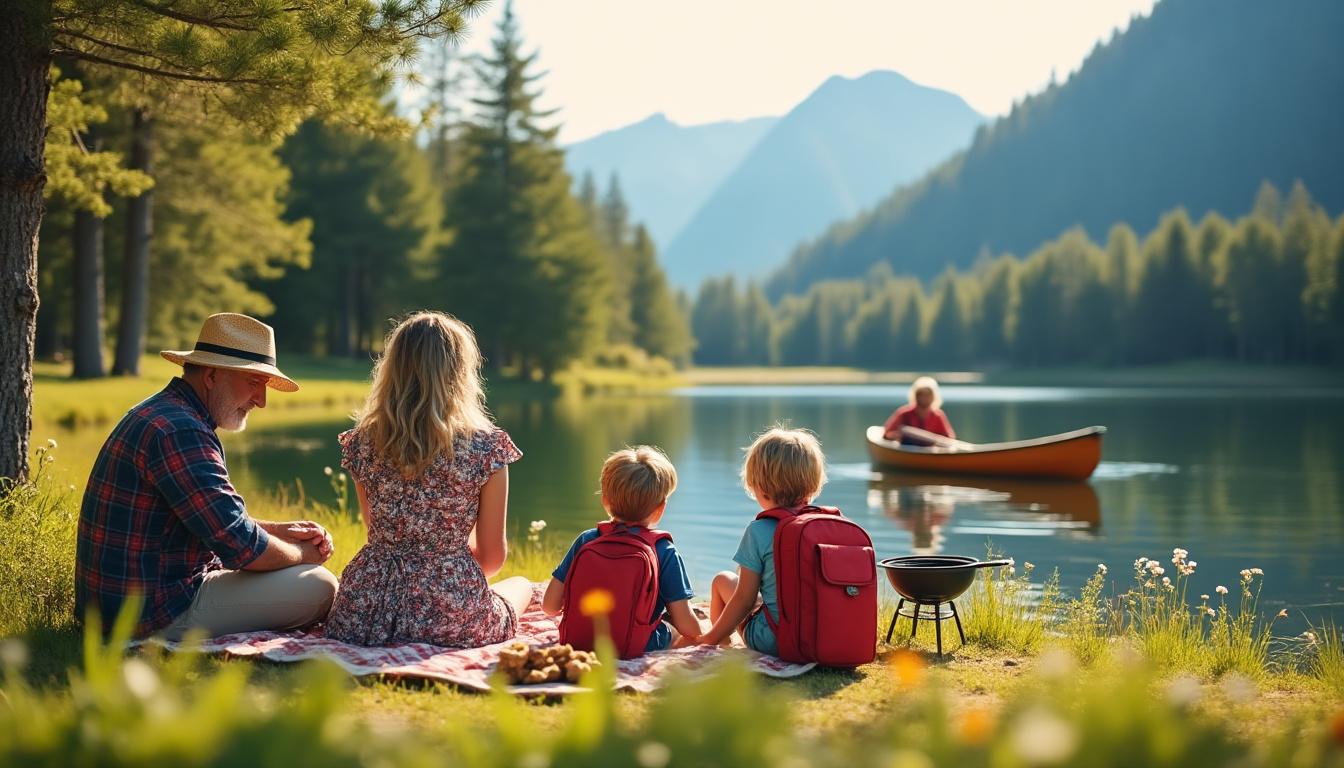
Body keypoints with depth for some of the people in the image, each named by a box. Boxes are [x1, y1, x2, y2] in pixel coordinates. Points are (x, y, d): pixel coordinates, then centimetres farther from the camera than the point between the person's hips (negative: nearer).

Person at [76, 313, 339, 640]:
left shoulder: (159, 414, 15)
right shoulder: (178, 431, -21)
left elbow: (217, 521, 24)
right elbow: (239, 546, -24)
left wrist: (280, 530, 10)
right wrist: (301, 553, -5)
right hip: (159, 611, -11)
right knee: (318, 584, -12)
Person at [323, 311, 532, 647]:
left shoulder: (362, 443, -1)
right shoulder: (486, 447, -11)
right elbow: (492, 556, -2)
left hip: (368, 609, 1)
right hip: (452, 614, -1)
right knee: (521, 585, 33)